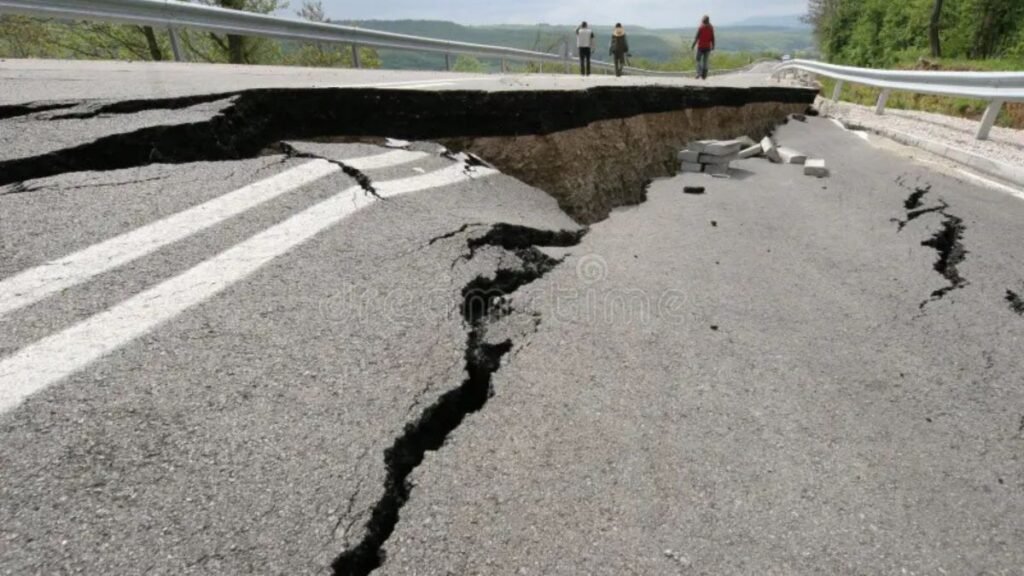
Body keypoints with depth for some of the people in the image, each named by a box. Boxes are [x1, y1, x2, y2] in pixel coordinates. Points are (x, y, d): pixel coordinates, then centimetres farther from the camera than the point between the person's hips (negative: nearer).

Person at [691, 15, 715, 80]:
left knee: (698, 60, 5)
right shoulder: (711, 28, 1)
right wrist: (713, 46, 12)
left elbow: (697, 37, -11)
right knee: (705, 61, 9)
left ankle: (699, 72, -15)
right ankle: (704, 75, 7)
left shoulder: (701, 27, -9)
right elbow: (713, 38, 2)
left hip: (700, 46, -3)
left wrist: (693, 45, -4)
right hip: (708, 47, 3)